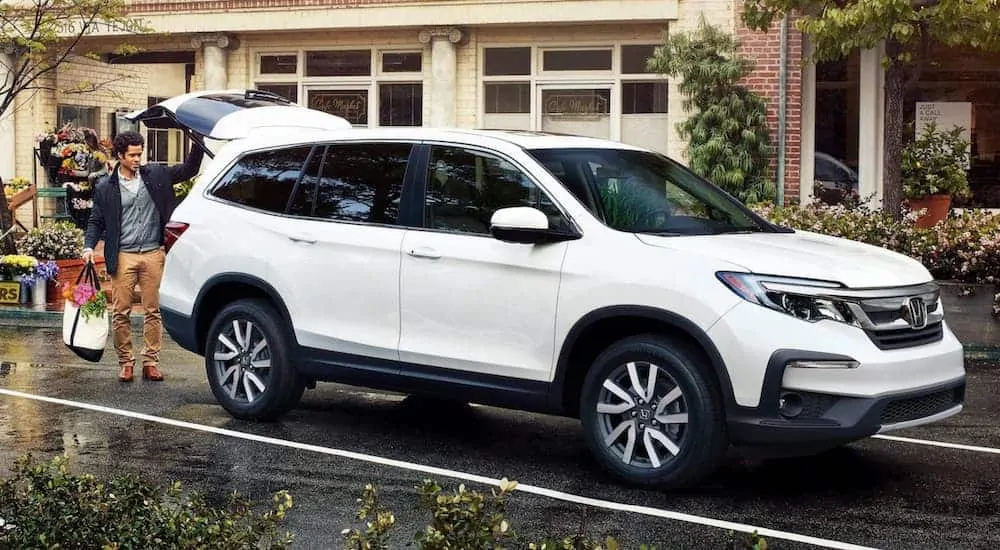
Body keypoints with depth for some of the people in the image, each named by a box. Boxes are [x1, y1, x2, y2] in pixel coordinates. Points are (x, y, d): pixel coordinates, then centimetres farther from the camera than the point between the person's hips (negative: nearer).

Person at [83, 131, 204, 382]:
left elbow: (188, 170, 12)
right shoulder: (105, 187, 3)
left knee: (153, 311, 4)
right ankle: (126, 362, 11)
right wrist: (89, 246, -7)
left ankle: (151, 362, 10)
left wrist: (198, 145, -3)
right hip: (123, 256, -1)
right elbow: (96, 221, 7)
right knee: (120, 312, 1)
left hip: (153, 254, 1)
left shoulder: (156, 175, 7)